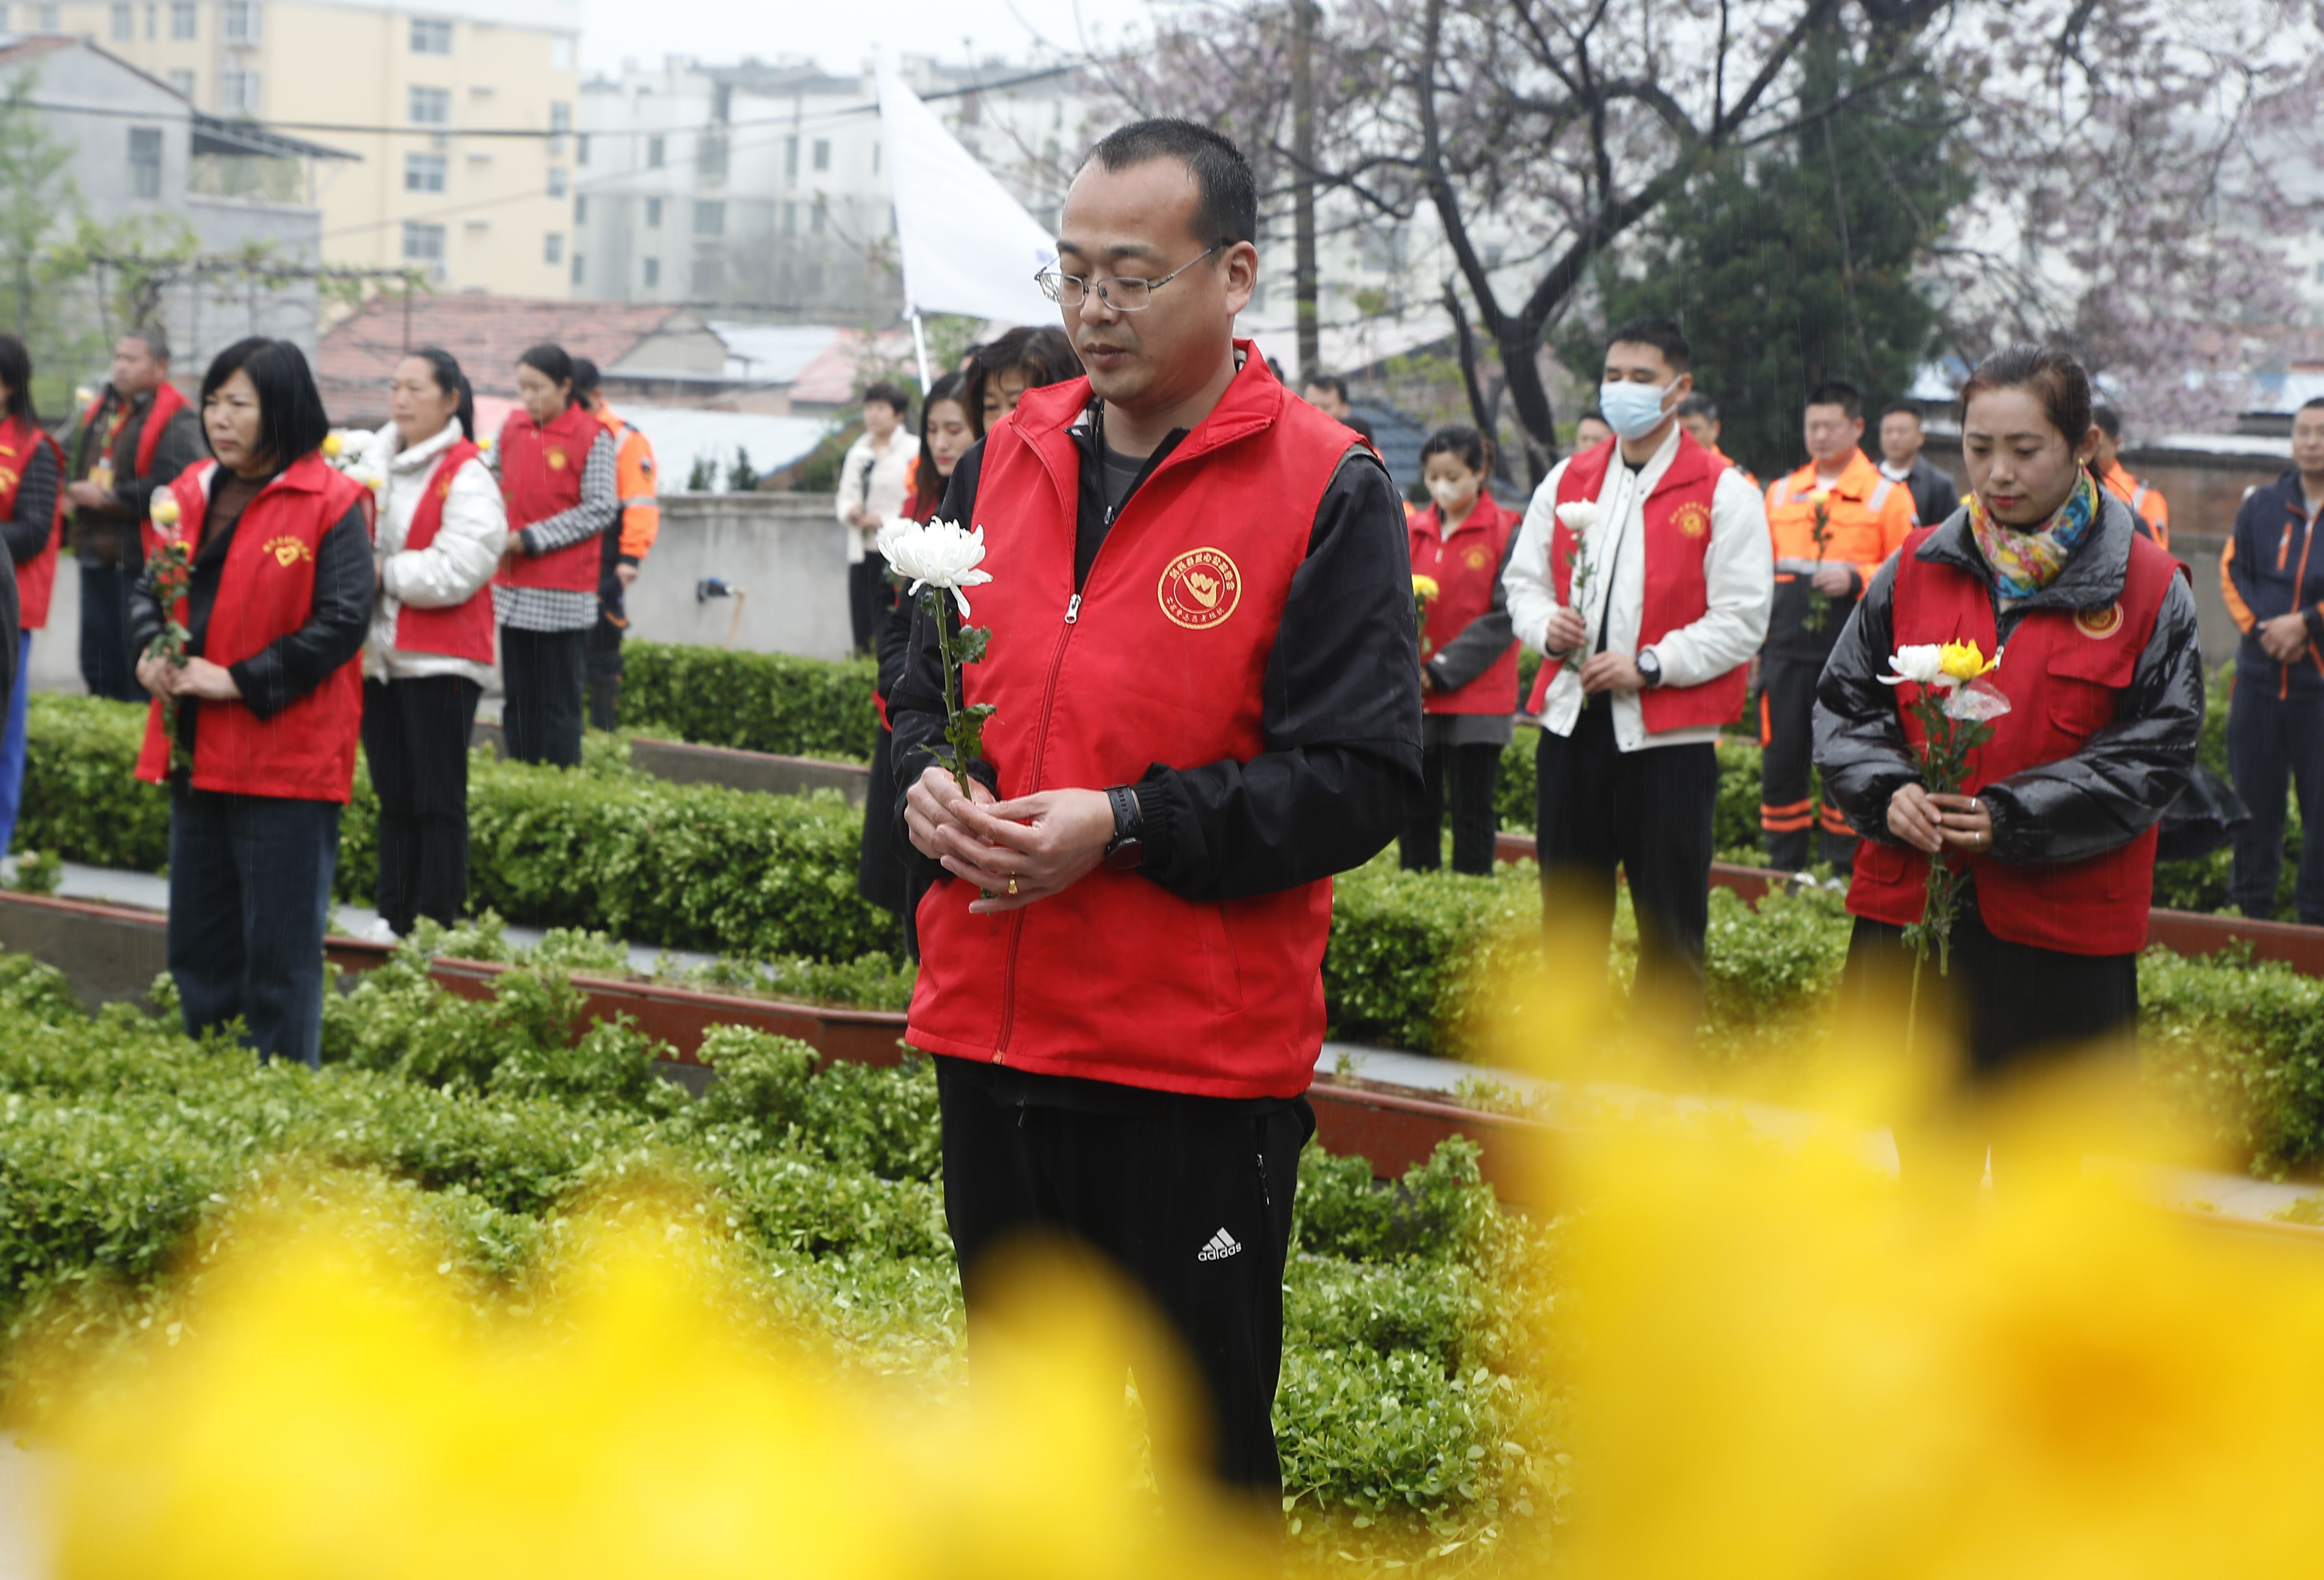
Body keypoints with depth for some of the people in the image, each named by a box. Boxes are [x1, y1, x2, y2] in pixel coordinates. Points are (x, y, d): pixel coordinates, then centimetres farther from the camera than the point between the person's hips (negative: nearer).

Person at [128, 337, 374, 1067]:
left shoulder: (331, 502, -10)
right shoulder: (191, 494, 11)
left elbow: (342, 623, -16)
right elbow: (150, 589, 18)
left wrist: (238, 682, -19)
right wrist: (151, 652, -4)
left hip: (286, 756, -7)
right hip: (196, 752, 7)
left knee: (280, 946, -2)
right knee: (197, 938, 15)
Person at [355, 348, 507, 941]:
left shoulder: (467, 477, -9)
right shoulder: (377, 460, 14)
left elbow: (457, 570, -18)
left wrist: (385, 572, -11)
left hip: (440, 661, -7)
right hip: (379, 655, 7)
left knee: (438, 802, -4)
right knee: (394, 798, 12)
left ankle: (438, 926, 0)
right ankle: (394, 920, 19)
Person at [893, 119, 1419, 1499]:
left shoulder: (1328, 490, -8)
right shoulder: (1007, 461, 10)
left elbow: (1364, 779, -14)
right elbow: (925, 688, 20)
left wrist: (1127, 824, -21)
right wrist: (926, 781, -3)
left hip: (1201, 1069, -6)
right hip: (991, 1033, 6)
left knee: (1208, 1436, 7)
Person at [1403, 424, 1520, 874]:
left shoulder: (1506, 533, -4)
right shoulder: (1412, 531, 9)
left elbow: (1505, 617, -8)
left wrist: (1442, 670, -13)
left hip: (1477, 698, -4)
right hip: (1415, 699, 4)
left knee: (1472, 816, 1)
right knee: (1417, 813, 7)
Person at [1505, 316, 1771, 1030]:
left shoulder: (1723, 493, -2)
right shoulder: (1567, 481, 12)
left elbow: (1741, 622, -7)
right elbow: (1523, 580, 16)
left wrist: (1648, 665, -17)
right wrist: (1546, 624, -6)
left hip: (1668, 735, -4)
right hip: (1572, 722, 4)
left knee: (1669, 918, 0)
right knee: (1570, 904, 11)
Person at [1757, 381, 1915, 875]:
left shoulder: (1888, 496, 3)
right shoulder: (1781, 494, 16)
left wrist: (1857, 579, -16)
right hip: (1786, 652, 4)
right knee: (1781, 760, 4)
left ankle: (1842, 870, 8)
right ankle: (1783, 871, 12)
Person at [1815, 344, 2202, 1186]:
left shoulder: (2149, 592, -4)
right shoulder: (1917, 570, 6)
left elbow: (2156, 751, -6)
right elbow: (1845, 703, 10)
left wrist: (2014, 819, -17)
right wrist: (1889, 793, -11)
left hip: (2063, 927, -3)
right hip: (1912, 901, 3)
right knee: (1931, 1151, 13)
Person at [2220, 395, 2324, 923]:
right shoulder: (2261, 506, 9)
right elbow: (2232, 571, 6)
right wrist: (2263, 628, -8)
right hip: (2260, 676, 3)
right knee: (2253, 799, 9)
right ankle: (2250, 907, 20)